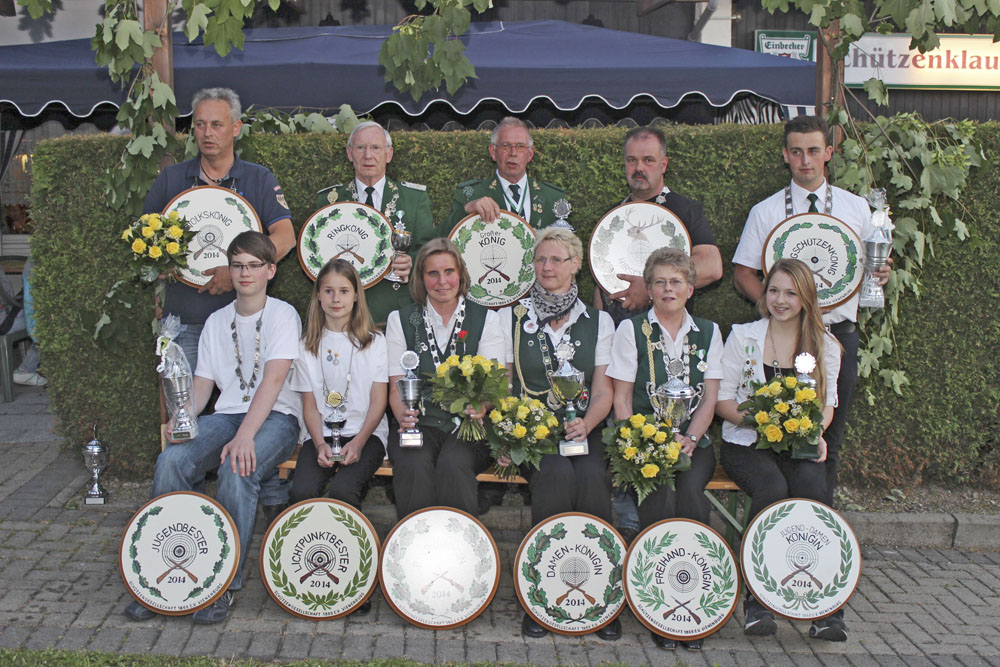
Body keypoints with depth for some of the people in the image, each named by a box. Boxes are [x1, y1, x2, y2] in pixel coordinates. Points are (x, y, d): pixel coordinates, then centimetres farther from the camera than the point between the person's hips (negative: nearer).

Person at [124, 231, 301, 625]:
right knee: (171, 460, -24)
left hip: (275, 417, -5)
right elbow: (203, 383, 14)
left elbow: (274, 379, -15)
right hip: (227, 414, 5)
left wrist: (244, 436, -28)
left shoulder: (282, 315, -2)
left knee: (237, 469, -36)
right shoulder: (217, 321, 16)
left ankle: (225, 582, -24)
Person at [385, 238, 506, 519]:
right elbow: (396, 385, 5)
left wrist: (481, 406, -23)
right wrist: (403, 413, -18)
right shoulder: (401, 320, 11)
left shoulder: (486, 319, 9)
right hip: (419, 423, 1)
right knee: (414, 466, -31)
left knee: (454, 464, -32)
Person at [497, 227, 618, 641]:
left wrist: (586, 424, -13)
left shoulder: (598, 322, 14)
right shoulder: (512, 318, 11)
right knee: (556, 474, -33)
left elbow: (603, 390, 8)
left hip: (582, 431, 1)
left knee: (592, 478, -32)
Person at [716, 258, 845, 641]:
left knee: (813, 488, -32)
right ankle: (758, 601, -25)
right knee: (772, 487, -34)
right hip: (745, 443, -2)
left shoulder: (825, 346, 11)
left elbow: (827, 403, 11)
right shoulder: (743, 337, 5)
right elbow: (722, 398, 2)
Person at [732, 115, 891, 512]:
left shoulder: (856, 208, 10)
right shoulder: (766, 212, 5)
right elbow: (742, 274, 4)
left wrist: (880, 274, -6)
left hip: (839, 332, 2)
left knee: (829, 438, 5)